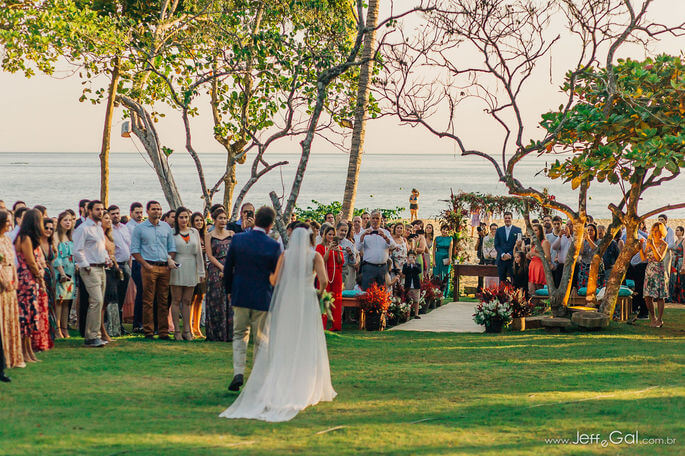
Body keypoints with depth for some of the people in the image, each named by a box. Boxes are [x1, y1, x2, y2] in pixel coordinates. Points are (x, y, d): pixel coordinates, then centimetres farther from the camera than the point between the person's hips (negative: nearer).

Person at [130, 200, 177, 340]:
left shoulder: (166, 227, 14)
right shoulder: (140, 228, 4)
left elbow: (172, 247, 18)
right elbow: (134, 250, 1)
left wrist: (170, 260, 0)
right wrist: (146, 265, -9)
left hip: (165, 267, 3)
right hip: (149, 267, -3)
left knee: (164, 300, 2)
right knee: (148, 300, -4)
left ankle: (163, 331, 5)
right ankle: (148, 332, 0)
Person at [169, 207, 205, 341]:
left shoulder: (194, 232, 11)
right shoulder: (172, 232, 0)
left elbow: (199, 252, 12)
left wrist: (201, 271, 9)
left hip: (191, 269, 3)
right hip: (177, 268, -3)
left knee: (187, 301, 6)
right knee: (176, 300, 0)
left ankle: (187, 330, 9)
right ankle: (177, 330, 3)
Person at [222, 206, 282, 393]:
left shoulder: (237, 239, -6)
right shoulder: (274, 246, -11)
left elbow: (228, 267, 1)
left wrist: (229, 290, 15)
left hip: (240, 295, 2)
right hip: (263, 298, -1)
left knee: (239, 335, 15)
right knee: (261, 339, 11)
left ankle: (238, 372, -3)